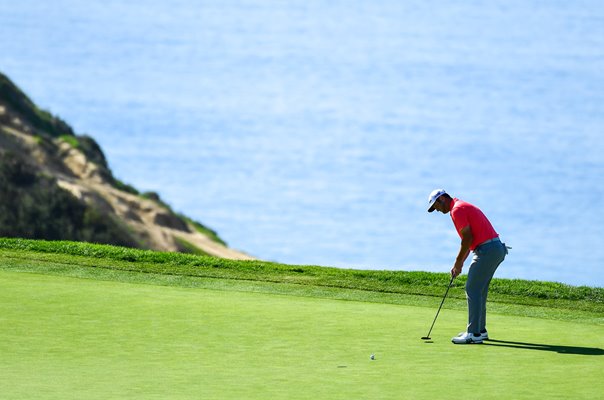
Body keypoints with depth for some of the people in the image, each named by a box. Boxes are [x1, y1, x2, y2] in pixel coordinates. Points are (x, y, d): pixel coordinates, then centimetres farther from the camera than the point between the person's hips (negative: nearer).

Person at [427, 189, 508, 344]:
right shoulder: (464, 207, 22)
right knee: (479, 290, 17)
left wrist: (458, 262, -5)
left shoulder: (457, 210, -10)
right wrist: (459, 263, 19)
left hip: (487, 250, -10)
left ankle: (474, 333, -9)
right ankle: (480, 330, 23)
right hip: (497, 248, 10)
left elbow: (468, 238, -15)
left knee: (472, 290, -8)